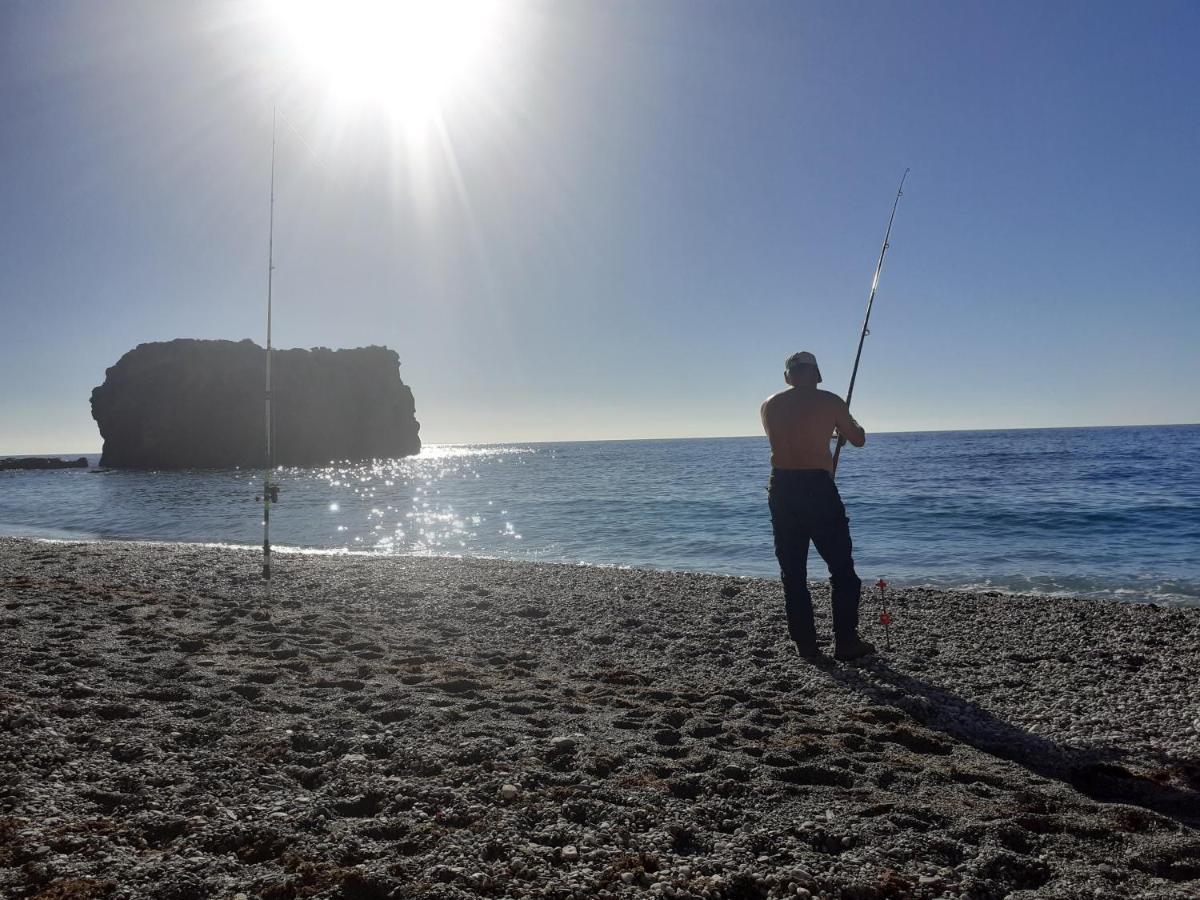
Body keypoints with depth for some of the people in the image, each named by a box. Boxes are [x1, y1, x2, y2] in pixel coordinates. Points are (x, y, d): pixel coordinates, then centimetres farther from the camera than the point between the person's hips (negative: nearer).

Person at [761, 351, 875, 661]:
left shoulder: (769, 406, 8)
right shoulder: (830, 401, -1)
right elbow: (858, 439, 11)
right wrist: (849, 424, 34)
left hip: (782, 490, 3)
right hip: (819, 488, -3)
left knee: (792, 572, 10)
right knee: (842, 569, 9)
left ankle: (805, 644, 11)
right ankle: (846, 642, 9)